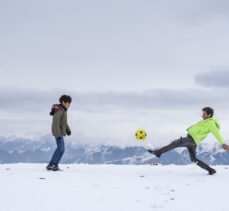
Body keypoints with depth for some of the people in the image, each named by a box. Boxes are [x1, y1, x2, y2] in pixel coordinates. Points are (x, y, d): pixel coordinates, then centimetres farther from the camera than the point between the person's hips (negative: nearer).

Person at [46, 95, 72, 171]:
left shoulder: (63, 110, 14)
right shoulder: (59, 111, -17)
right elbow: (56, 123, -22)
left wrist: (68, 130, 12)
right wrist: (58, 134, -26)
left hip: (60, 132, 10)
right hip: (58, 132, -10)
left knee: (62, 149, 9)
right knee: (60, 148, -18)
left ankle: (55, 165, 11)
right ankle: (50, 165, -19)